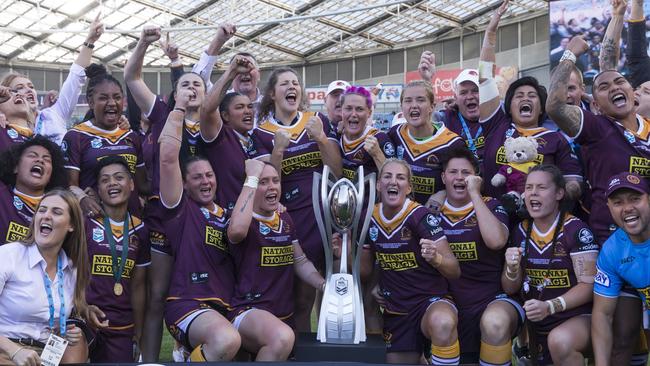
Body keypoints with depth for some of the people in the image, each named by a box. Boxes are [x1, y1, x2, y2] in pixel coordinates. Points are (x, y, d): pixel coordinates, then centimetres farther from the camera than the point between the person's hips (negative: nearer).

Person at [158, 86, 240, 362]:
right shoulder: (180, 208, 2)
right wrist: (179, 107, -1)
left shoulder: (226, 214, 23)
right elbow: (168, 157, -7)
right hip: (187, 305, -6)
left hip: (229, 305, 7)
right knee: (227, 339, -38)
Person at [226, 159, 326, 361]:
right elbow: (237, 230, -36)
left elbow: (300, 261, 18)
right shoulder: (244, 221, -10)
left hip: (284, 314, 8)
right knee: (282, 338, -39)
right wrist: (252, 177, -28)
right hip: (249, 311, -8)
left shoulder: (285, 219, 12)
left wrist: (326, 286, 1)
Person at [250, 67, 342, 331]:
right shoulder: (261, 133, 2)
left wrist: (320, 138, -12)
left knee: (305, 294, 3)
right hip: (287, 218, -1)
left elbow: (336, 171, 2)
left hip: (321, 214, 1)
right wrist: (278, 150, -18)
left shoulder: (319, 121, 7)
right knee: (298, 295, 1)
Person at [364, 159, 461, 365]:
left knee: (442, 323, -39)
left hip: (430, 300, -5)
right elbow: (366, 269, 14)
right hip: (395, 310, 5)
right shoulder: (370, 219, 0)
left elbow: (455, 271, -16)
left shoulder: (420, 216, -14)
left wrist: (435, 258, -36)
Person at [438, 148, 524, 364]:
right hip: (448, 302, 2)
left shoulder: (491, 207, 2)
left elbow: (496, 241, -20)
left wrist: (475, 194, -14)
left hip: (492, 301, -2)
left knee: (495, 322, -36)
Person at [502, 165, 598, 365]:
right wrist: (512, 269, -11)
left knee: (560, 341, -34)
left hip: (577, 316, -7)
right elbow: (510, 289, 11)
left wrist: (550, 307, -25)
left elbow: (589, 285, -12)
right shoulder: (521, 231, 6)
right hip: (535, 322, 7)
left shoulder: (576, 230, -10)